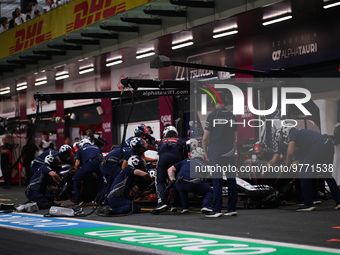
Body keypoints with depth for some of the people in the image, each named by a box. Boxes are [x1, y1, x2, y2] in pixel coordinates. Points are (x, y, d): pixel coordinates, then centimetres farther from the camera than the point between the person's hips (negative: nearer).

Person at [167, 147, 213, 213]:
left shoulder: (185, 161, 31)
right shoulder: (203, 165, 31)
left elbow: (170, 170, 30)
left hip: (181, 185, 2)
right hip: (195, 185, -2)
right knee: (208, 191, 26)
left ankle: (184, 208, 28)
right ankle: (206, 206, 0)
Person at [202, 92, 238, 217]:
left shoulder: (212, 115, -7)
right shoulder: (232, 115, 9)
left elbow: (205, 138, -7)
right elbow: (235, 137, 13)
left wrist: (206, 153, 4)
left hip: (216, 152, -5)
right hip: (230, 153, 5)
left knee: (217, 181, -5)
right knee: (231, 180, 7)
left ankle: (217, 210, -6)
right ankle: (232, 209, 10)